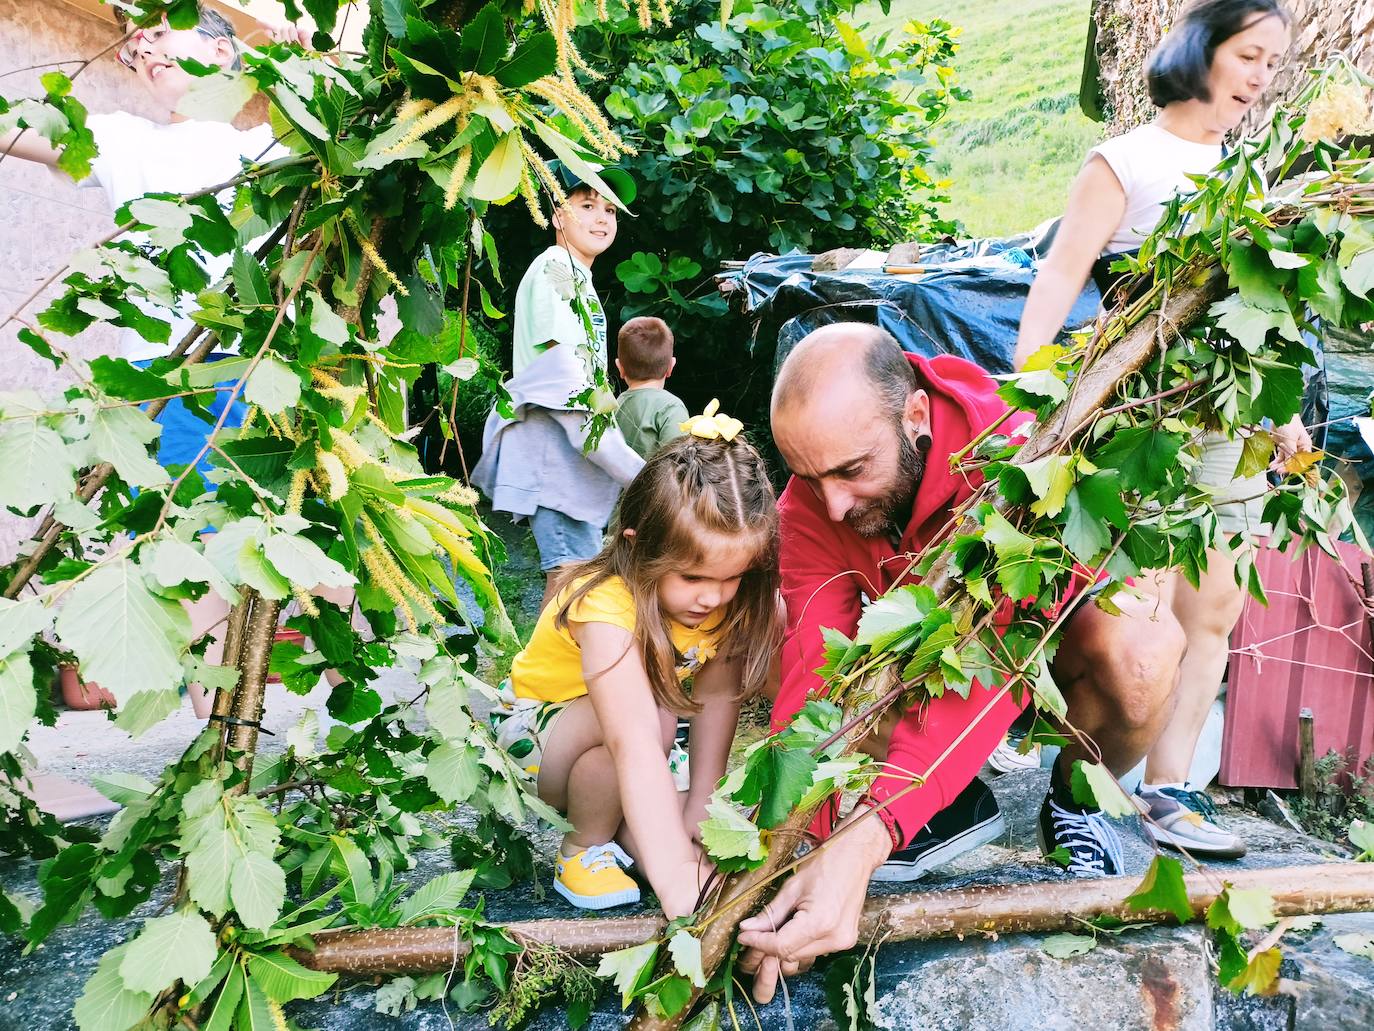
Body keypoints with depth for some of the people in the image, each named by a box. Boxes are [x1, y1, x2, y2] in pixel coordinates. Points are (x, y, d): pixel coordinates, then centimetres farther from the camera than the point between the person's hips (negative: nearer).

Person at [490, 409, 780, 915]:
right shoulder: (607, 608, -38)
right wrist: (673, 872, -54)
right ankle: (585, 848, -12)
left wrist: (698, 805, -16)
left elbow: (717, 698, -13)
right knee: (639, 718, -38)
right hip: (539, 732, -5)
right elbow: (635, 744, -48)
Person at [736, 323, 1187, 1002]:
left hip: (1044, 626, -3)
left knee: (1142, 651, -37)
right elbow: (815, 669, -30)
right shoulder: (811, 497, -23)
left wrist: (871, 836, -58)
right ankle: (960, 790, 1)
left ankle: (1072, 800, -3)